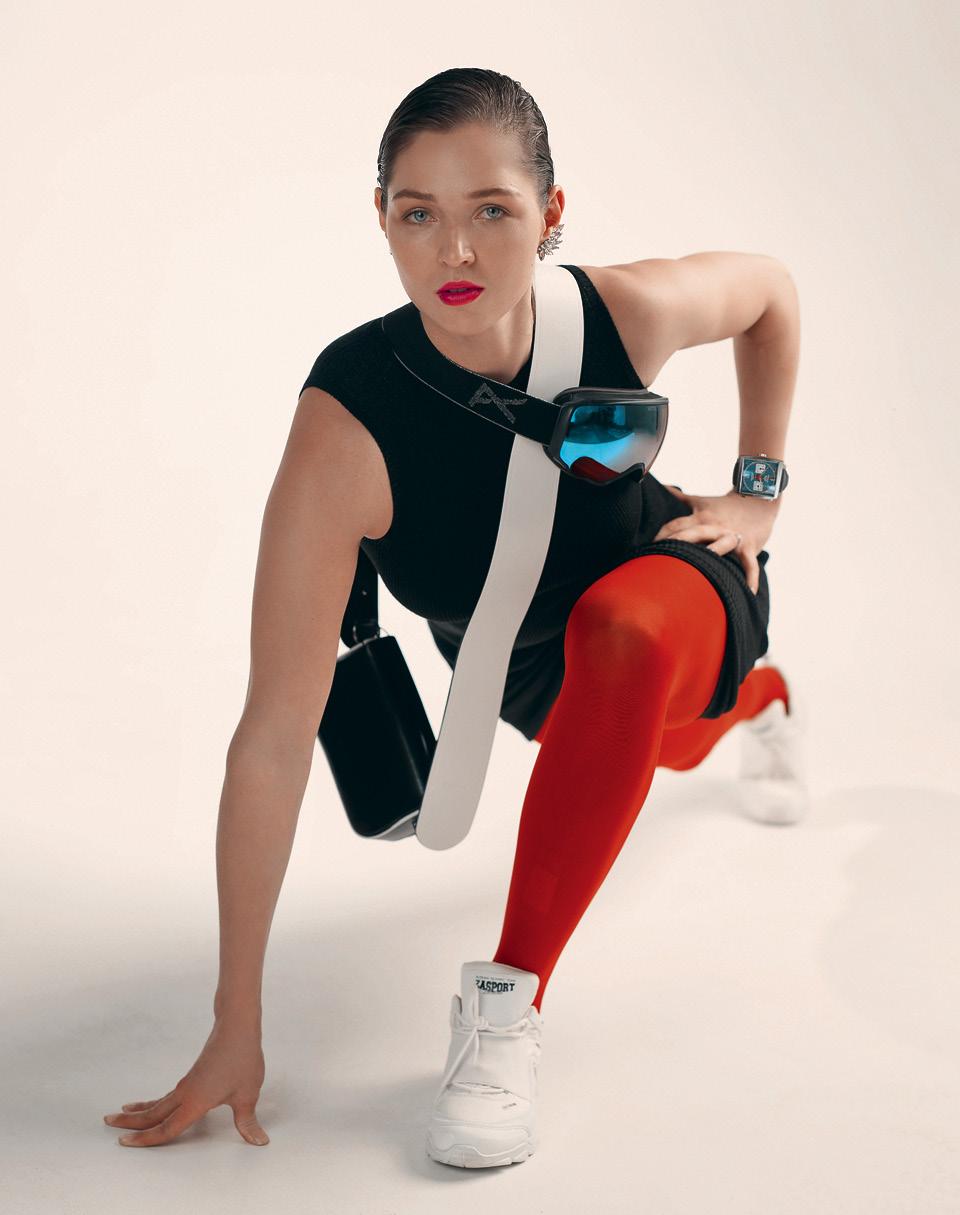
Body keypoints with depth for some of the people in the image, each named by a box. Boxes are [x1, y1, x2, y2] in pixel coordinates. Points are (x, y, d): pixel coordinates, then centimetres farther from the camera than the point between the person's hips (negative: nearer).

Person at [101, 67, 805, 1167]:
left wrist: (758, 492, -7)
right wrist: (236, 1033, -36)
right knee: (667, 739, 34)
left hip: (681, 590, -1)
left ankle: (510, 1000, -24)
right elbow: (272, 740, -38)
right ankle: (755, 705, 74)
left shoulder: (625, 311, -33)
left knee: (622, 631, -39)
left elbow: (770, 288, -6)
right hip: (524, 669, 2)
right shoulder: (345, 430, -39)